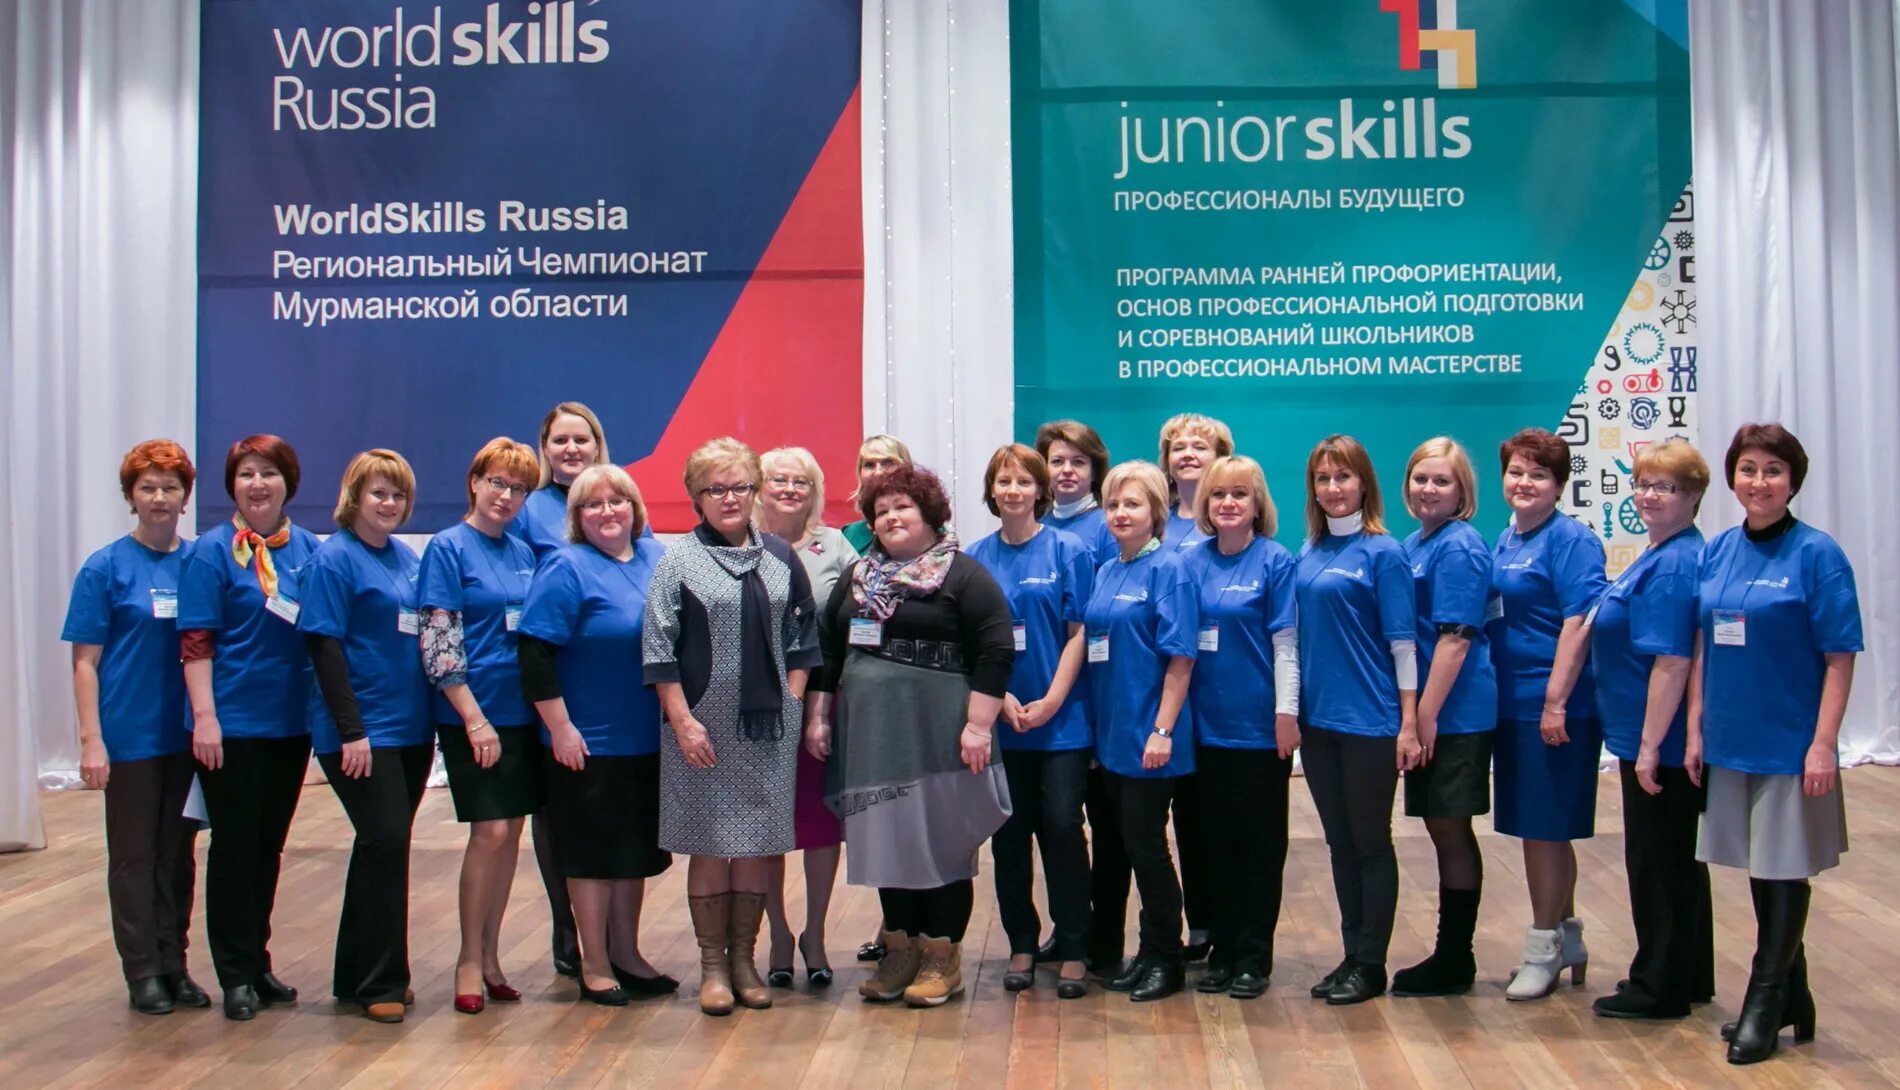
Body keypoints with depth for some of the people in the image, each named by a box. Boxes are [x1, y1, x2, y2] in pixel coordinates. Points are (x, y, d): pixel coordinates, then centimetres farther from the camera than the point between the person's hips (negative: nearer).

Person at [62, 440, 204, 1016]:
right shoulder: (105, 568, -4)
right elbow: (85, 662, -5)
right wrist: (91, 741, -12)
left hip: (189, 733, 3)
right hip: (131, 736, -3)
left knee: (178, 852, 11)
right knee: (133, 855, 6)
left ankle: (174, 964, 22)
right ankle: (142, 972, 17)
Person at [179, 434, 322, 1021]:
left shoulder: (308, 549, 6)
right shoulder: (213, 551, -7)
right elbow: (195, 642, -11)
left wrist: (328, 708, 7)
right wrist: (205, 717, -18)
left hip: (292, 722, 5)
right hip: (233, 724, -5)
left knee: (269, 846, 14)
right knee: (234, 847, 3)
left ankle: (258, 962, 26)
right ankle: (236, 974, 13)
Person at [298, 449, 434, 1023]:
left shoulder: (408, 558, 12)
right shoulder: (333, 559, -8)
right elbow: (325, 648, -13)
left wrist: (432, 715, 12)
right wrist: (350, 731, -18)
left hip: (411, 728, 7)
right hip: (363, 732, -7)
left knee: (385, 846, 12)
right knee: (386, 841, -9)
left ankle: (359, 974, 24)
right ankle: (378, 982, 3)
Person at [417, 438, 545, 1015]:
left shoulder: (524, 553, 12)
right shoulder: (448, 547, -6)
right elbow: (437, 643, -11)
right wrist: (475, 718, -16)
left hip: (522, 713, 6)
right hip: (474, 714, -6)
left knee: (511, 832, 9)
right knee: (490, 831, -7)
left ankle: (490, 954, 20)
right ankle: (469, 959, 7)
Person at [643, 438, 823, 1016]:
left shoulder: (780, 557, 10)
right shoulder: (679, 560, -1)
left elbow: (802, 636, 13)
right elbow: (658, 650, -5)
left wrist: (793, 702, 3)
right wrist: (683, 721, -11)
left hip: (769, 725, 3)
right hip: (704, 725, -3)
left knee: (758, 843, 8)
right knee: (710, 845, 3)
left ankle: (744, 958, 20)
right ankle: (712, 965, 15)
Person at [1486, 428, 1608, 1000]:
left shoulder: (1571, 540, -10)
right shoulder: (1504, 541, 14)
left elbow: (1579, 623, -18)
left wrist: (1556, 701, -22)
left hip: (1554, 707, -8)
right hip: (1512, 704, 8)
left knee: (1544, 825, -2)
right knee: (1539, 826, 15)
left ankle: (1544, 948, 10)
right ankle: (1567, 941, 28)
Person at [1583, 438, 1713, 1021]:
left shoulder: (1674, 565, -20)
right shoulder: (1663, 556, 12)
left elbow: (1672, 662, -25)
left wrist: (1650, 745, -23)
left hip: (1661, 743, -10)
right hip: (1655, 738, 10)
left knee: (1657, 860, 1)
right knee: (1678, 858, 18)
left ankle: (1660, 987, 13)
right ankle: (1688, 978, 30)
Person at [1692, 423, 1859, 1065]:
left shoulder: (1816, 555, -10)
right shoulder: (1718, 552, 5)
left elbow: (1840, 657, -12)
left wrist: (1824, 743, -16)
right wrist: (1695, 730, 6)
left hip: (1790, 742, -6)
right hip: (1731, 741, 6)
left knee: (1785, 870, 4)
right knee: (1759, 868, 15)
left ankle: (1764, 1006, 15)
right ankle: (1791, 998, 30)